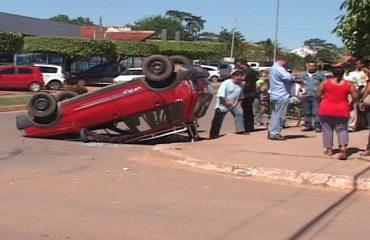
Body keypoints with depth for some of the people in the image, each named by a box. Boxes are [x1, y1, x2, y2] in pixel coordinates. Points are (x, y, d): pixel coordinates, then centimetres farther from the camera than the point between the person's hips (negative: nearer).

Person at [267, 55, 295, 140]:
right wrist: (293, 78, -4)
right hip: (281, 96, -11)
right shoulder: (279, 69, -15)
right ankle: (275, 134, -6)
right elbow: (288, 77, -27)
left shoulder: (274, 68, 19)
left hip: (274, 95, 11)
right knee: (279, 115, -7)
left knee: (274, 114, 15)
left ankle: (270, 132, 18)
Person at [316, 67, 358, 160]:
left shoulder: (325, 82, -3)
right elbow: (355, 96, -4)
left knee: (327, 129, 11)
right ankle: (343, 147, -14)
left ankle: (329, 149, 12)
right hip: (342, 110, 1)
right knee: (342, 129, 8)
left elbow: (318, 95, -4)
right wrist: (351, 104, 12)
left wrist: (320, 104, 12)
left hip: (326, 109, -1)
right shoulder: (348, 84, 0)